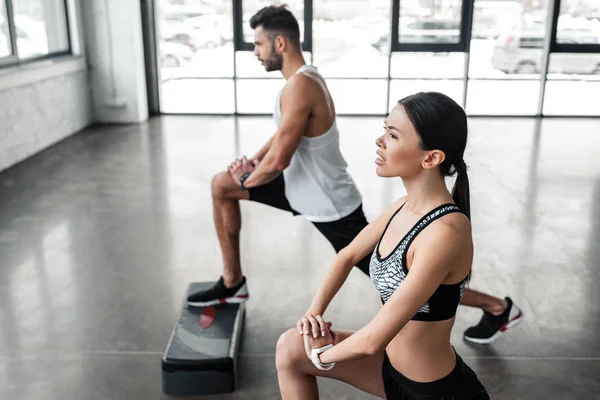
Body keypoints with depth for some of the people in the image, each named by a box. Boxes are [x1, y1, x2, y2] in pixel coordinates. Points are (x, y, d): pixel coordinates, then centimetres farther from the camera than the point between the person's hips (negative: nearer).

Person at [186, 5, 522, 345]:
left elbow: (278, 161, -28)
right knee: (222, 187, 8)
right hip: (306, 189, 10)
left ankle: (497, 307, 19)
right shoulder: (305, 79, 4)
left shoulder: (299, 87, -27)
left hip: (331, 207, -9)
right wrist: (253, 160, 4)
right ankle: (233, 283, 19)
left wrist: (246, 179, -8)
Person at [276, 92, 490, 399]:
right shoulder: (406, 206, -5)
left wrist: (322, 355, -10)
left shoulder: (445, 232, -30)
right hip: (394, 364, 7)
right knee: (291, 349, 3)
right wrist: (314, 313, 1)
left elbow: (373, 340, -28)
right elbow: (348, 256, 11)